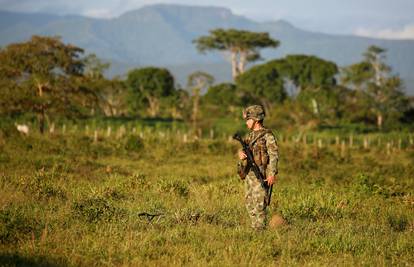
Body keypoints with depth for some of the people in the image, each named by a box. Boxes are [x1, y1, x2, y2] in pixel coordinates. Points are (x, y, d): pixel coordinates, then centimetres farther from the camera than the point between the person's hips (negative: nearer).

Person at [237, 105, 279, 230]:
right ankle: (255, 228, 16)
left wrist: (272, 174, -21)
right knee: (250, 203, 9)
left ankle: (261, 229, -8)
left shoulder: (267, 135, -8)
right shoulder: (250, 135, 16)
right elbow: (244, 150, 21)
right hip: (249, 173, 8)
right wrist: (241, 154, -4)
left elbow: (274, 155, -12)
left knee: (259, 203, -10)